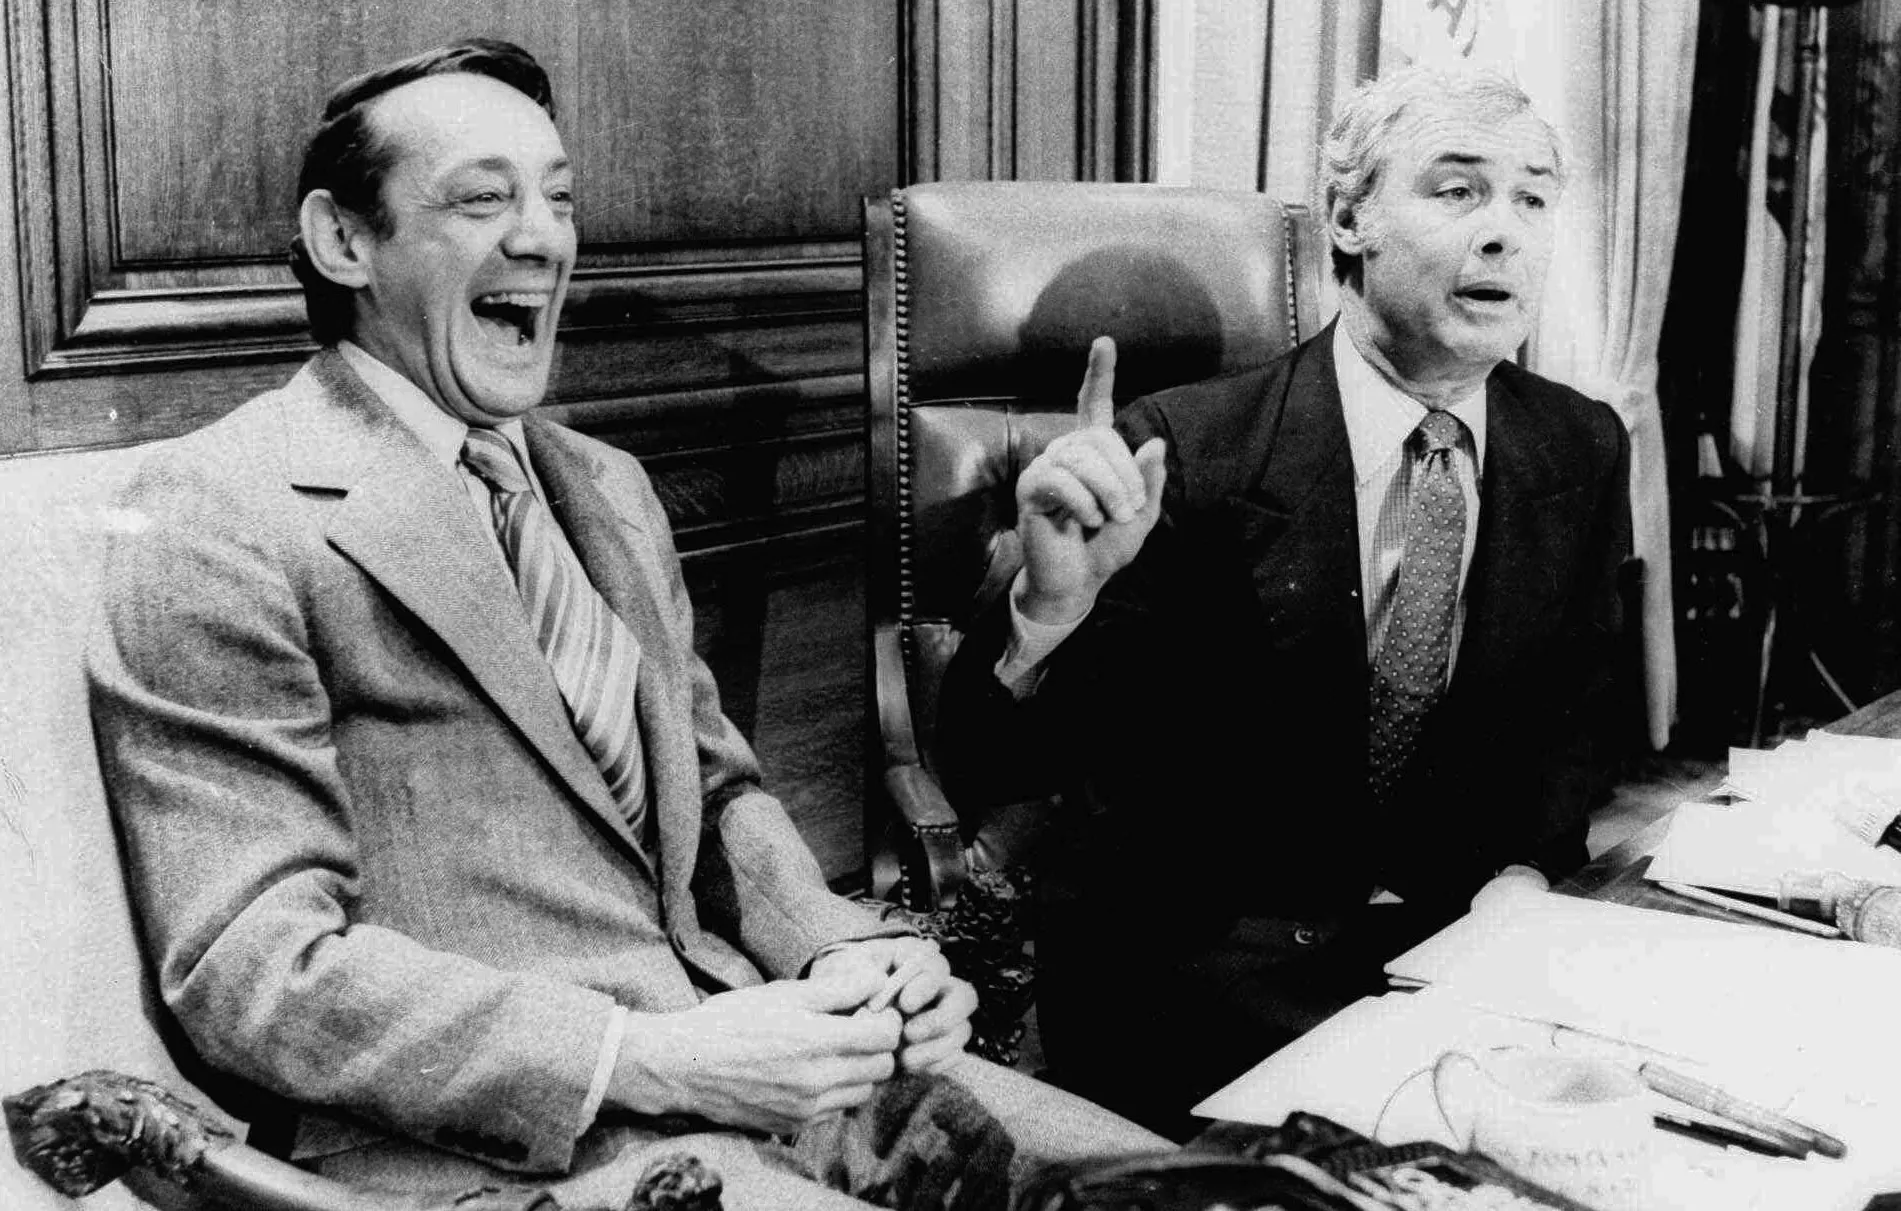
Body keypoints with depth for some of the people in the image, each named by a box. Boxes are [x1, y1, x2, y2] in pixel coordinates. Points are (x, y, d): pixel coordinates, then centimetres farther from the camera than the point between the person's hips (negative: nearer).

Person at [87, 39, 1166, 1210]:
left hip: (751, 1046, 8)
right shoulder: (218, 520, -8)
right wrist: (647, 1059, -22)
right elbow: (252, 968, -14)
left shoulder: (610, 488, 17)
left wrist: (842, 947, -2)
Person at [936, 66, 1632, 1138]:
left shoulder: (1582, 451, 1)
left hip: (1453, 939, 5)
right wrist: (1052, 601, -38)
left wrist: (1524, 876, -2)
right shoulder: (1182, 454, -15)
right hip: (1190, 965, -5)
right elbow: (984, 772, -18)